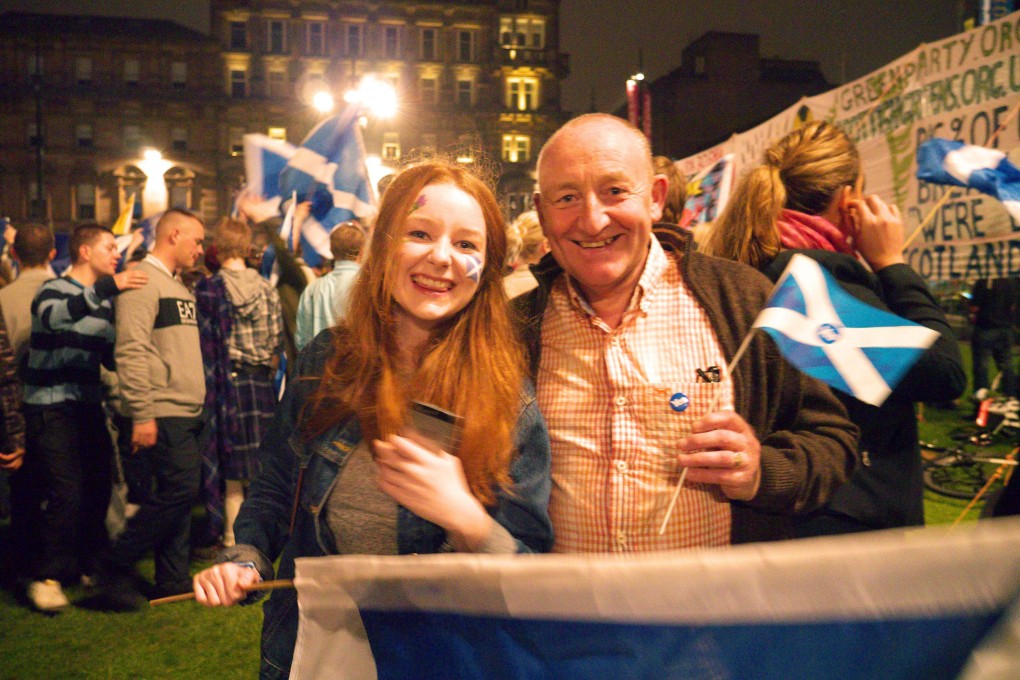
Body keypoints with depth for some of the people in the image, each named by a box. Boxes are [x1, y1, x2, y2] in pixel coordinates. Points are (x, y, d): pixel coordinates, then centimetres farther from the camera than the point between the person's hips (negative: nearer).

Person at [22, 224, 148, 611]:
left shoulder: (104, 300, 14)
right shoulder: (54, 289, -7)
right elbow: (52, 316, -33)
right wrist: (108, 286, -41)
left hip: (88, 407, 7)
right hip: (51, 408, -7)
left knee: (98, 488, 9)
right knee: (65, 493, -11)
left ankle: (89, 564, 25)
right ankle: (46, 576, 3)